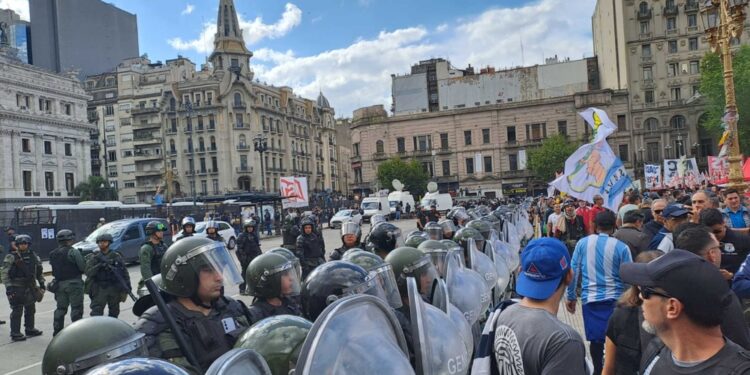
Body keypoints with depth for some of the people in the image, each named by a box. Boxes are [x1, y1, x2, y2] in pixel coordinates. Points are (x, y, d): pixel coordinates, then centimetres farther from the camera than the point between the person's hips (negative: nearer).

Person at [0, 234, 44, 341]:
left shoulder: (33, 256, 8)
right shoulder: (11, 257, -8)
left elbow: (39, 271, 16)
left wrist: (42, 284, 11)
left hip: (30, 287, 6)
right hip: (17, 288, -6)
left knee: (30, 310, 15)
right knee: (17, 311, -3)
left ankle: (30, 329, 29)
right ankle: (15, 334, 5)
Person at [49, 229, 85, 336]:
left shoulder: (53, 254, 10)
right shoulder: (73, 252, -14)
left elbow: (54, 270, 12)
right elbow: (83, 267, -14)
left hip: (59, 283, 7)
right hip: (74, 283, -7)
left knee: (60, 308, 15)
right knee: (76, 308, -1)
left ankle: (57, 331, 19)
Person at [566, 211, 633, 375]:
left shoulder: (583, 243, 0)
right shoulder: (621, 247, -6)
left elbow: (573, 271, 2)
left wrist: (571, 296, 10)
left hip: (590, 299, 2)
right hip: (615, 299, -1)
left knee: (595, 339, 11)